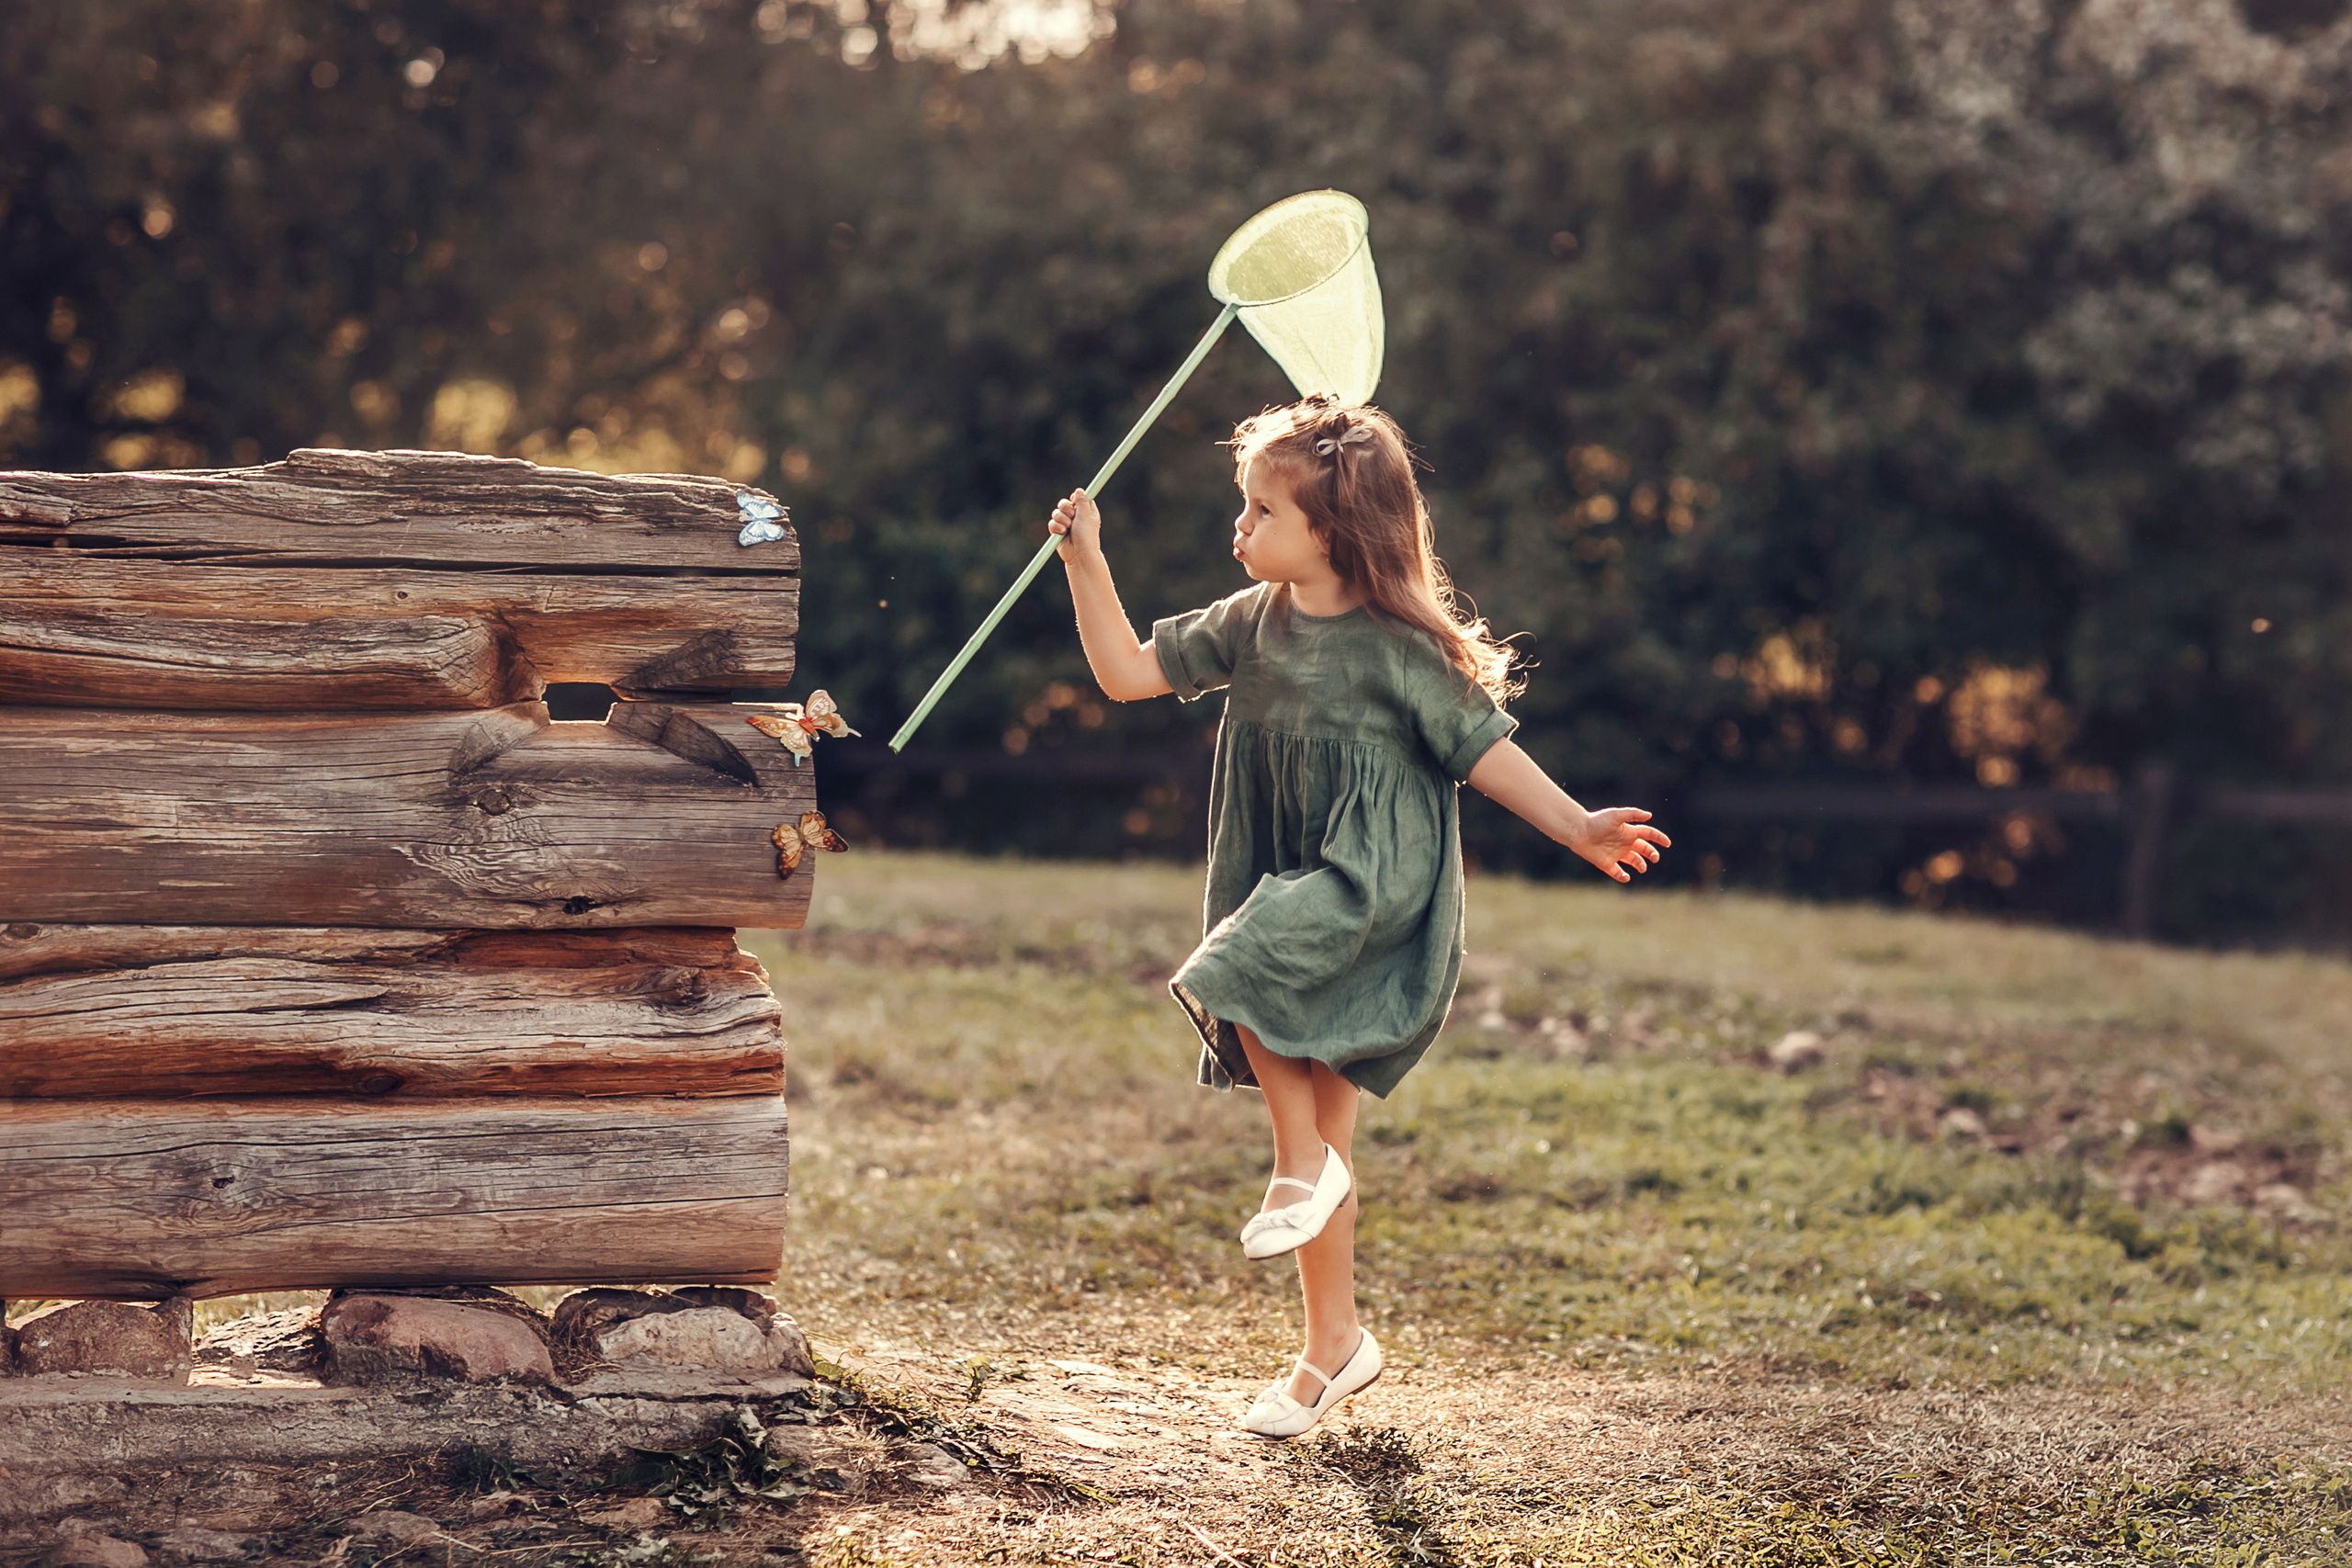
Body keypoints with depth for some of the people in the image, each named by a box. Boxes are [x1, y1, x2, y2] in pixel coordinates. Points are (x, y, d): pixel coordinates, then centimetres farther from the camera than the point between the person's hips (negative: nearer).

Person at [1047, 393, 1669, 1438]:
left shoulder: (1397, 647, -11)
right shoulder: (1251, 628, 6)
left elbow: (1483, 750, -6)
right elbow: (1128, 673, 8)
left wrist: (1577, 828, -12)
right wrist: (1087, 563, 1)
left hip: (1380, 891, -6)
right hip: (1291, 901, 6)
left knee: (1237, 975, -31)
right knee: (1322, 1133, 9)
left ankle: (1302, 1163, -11)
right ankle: (1333, 1344, 19)